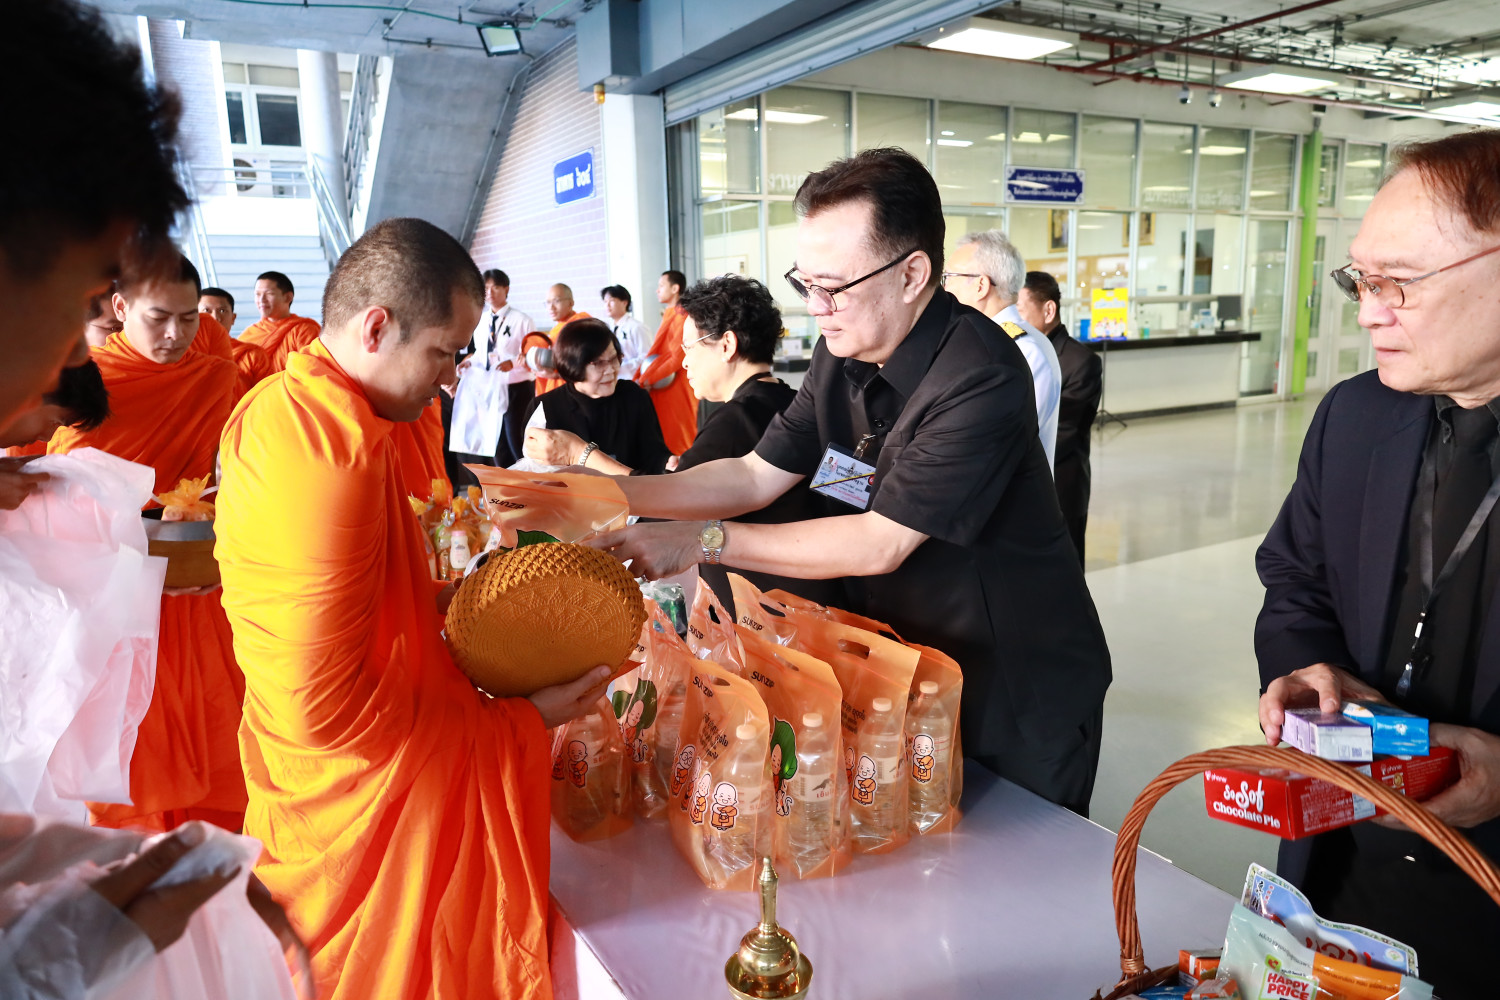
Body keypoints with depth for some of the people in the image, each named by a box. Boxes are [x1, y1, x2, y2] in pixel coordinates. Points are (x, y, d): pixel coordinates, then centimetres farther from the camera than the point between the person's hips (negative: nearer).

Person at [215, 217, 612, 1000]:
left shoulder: (276, 406, 3)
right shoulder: (337, 450, -30)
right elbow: (328, 711, -28)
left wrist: (441, 603, 8)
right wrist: (521, 721, -22)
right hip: (375, 791, -9)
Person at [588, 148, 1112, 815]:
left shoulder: (981, 380, -28)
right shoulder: (845, 353, -3)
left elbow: (880, 544, -29)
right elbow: (757, 476, -1)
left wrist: (703, 541, -29)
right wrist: (606, 494, -11)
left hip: (1021, 697, -6)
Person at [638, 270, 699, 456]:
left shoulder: (683, 317, -13)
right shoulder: (669, 315, 15)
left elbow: (678, 358, -19)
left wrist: (647, 380, -16)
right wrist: (642, 378, 6)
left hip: (677, 389, -9)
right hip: (663, 388, 9)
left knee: (678, 441, -4)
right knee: (666, 439, 10)